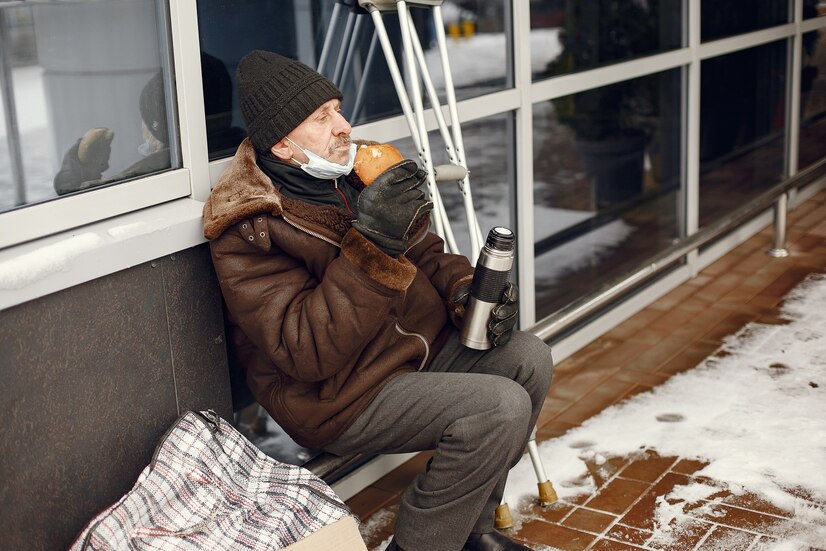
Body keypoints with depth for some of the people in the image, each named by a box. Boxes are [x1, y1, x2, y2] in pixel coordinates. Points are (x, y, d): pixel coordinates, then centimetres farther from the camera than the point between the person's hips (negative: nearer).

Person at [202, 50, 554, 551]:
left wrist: (465, 291, -8)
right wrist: (371, 242, -35)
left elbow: (422, 250, 15)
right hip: (341, 397, -8)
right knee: (500, 407, -22)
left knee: (529, 358, -2)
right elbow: (307, 352, -29)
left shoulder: (352, 171, 3)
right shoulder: (246, 231, -21)